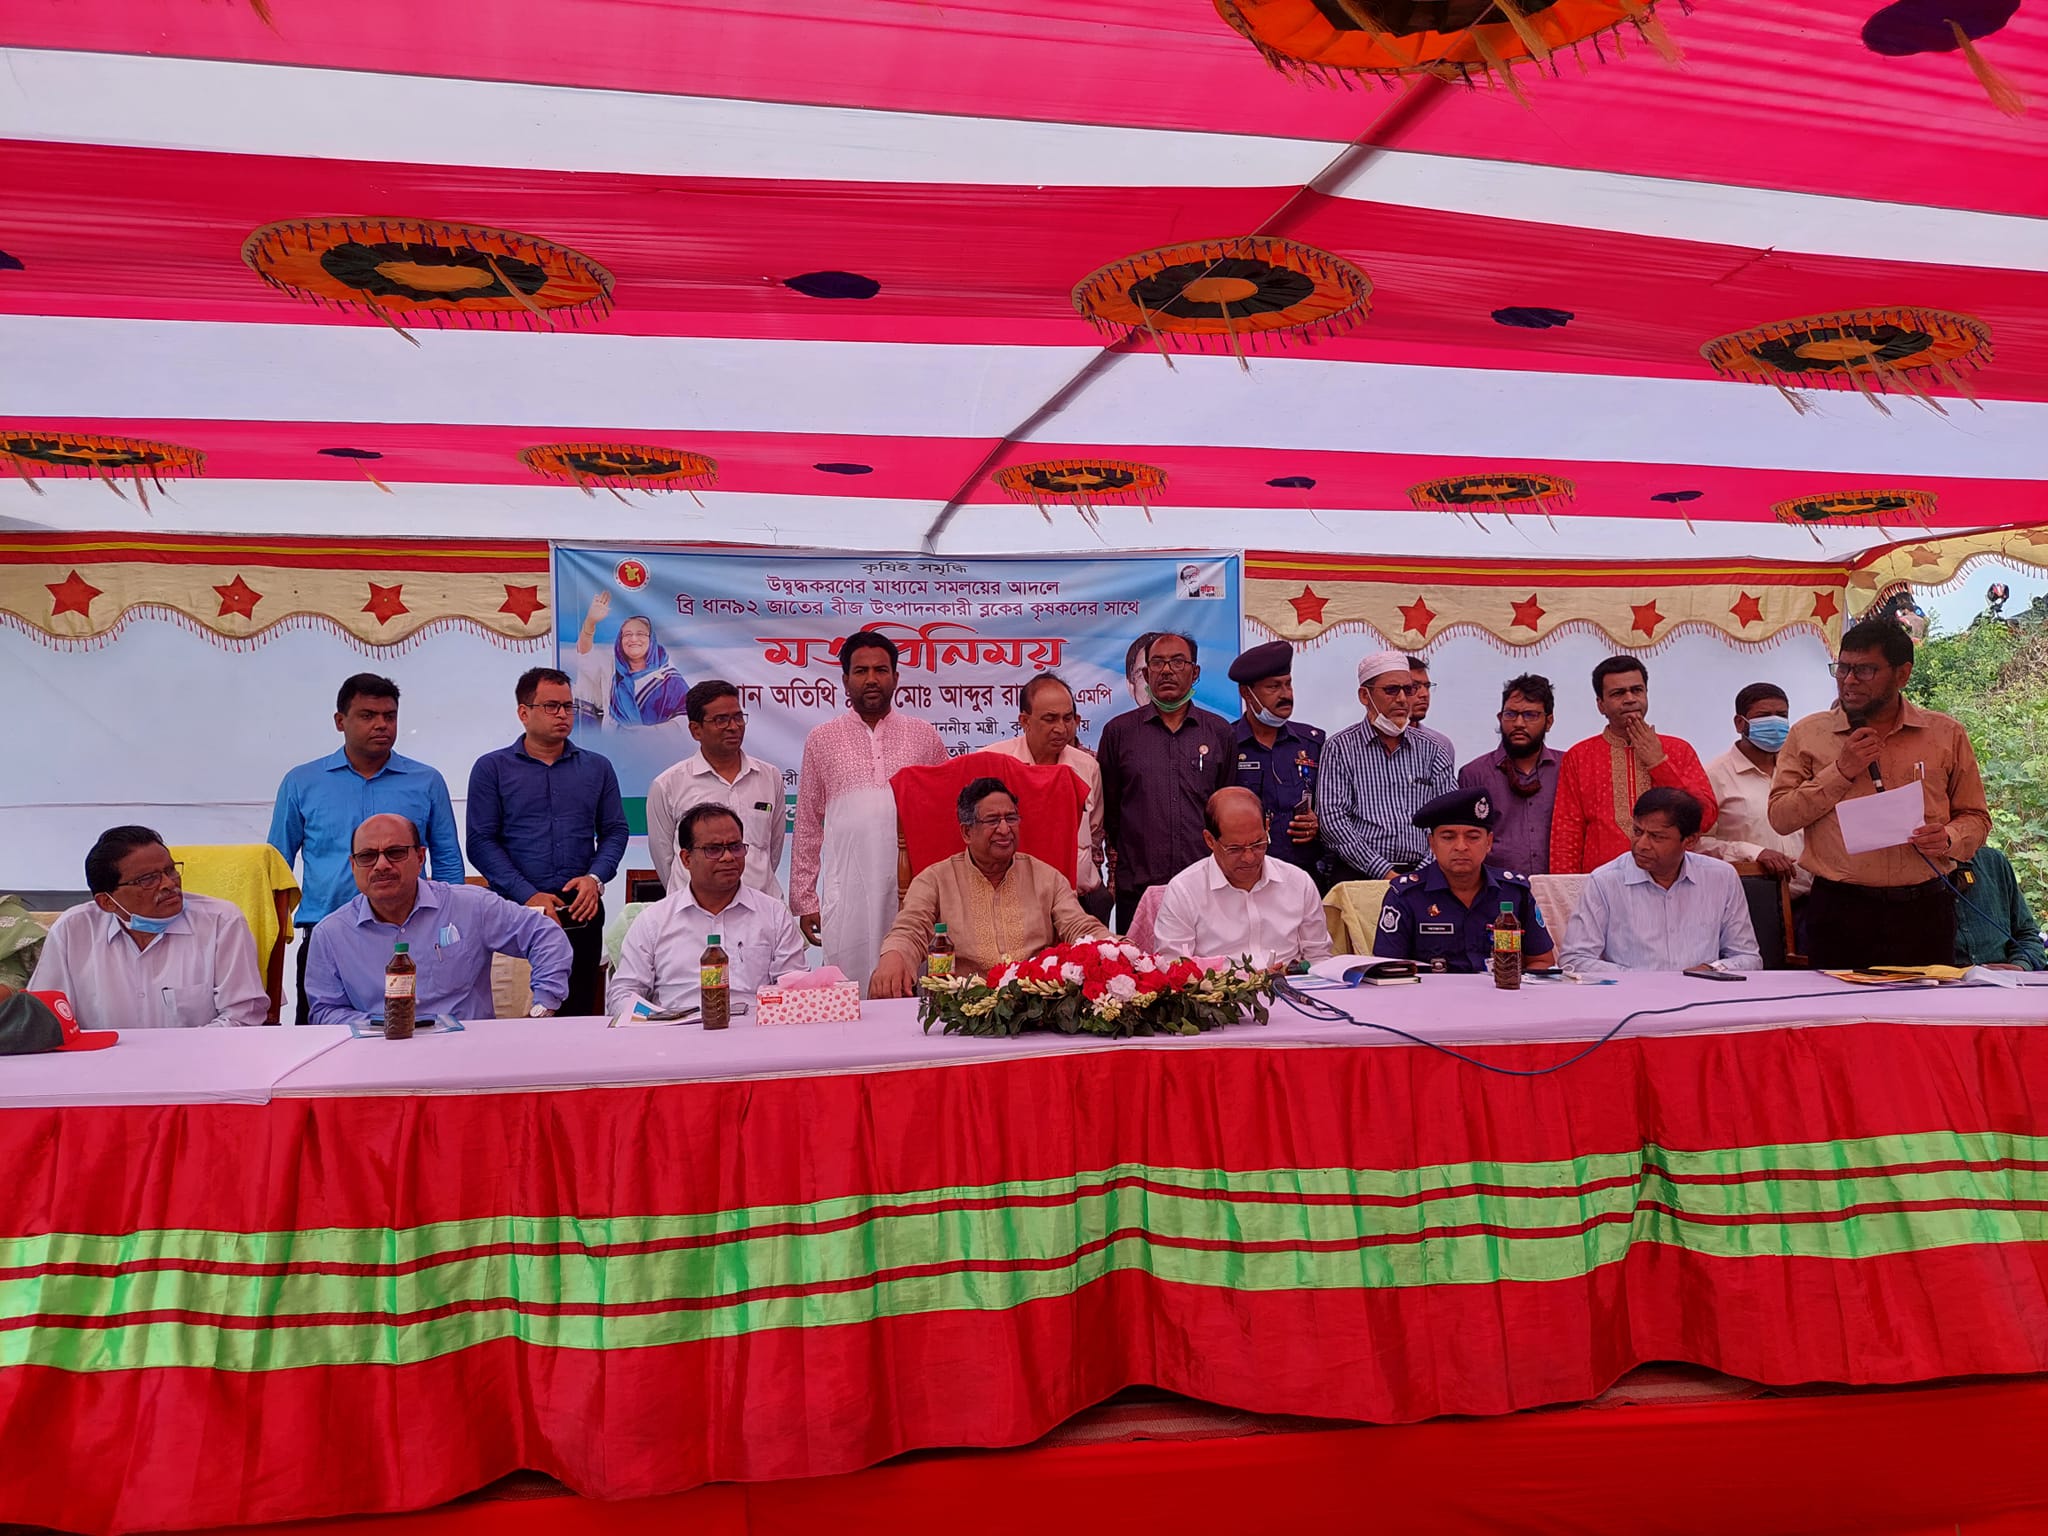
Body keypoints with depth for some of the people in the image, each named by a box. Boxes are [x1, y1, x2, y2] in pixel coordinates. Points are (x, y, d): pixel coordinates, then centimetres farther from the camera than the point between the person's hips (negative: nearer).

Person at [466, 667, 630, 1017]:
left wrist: (596, 877, -8)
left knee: (580, 1011, 3)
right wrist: (528, 895, -11)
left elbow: (615, 830, 12)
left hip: (582, 910, 2)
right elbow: (481, 841, -2)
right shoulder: (492, 768, 5)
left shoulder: (597, 767, 13)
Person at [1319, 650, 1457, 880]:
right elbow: (1333, 820, -3)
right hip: (1361, 876, -3)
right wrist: (1385, 873, -11)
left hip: (1420, 876, 3)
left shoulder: (1431, 752, 16)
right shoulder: (1341, 748, 6)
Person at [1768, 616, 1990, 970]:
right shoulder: (1808, 734, 5)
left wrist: (1949, 839, -8)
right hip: (1839, 911, -1)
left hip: (1923, 912, 1)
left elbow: (1975, 817, 14)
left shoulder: (1947, 735, 9)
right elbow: (1780, 816, -1)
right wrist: (1841, 771, -9)